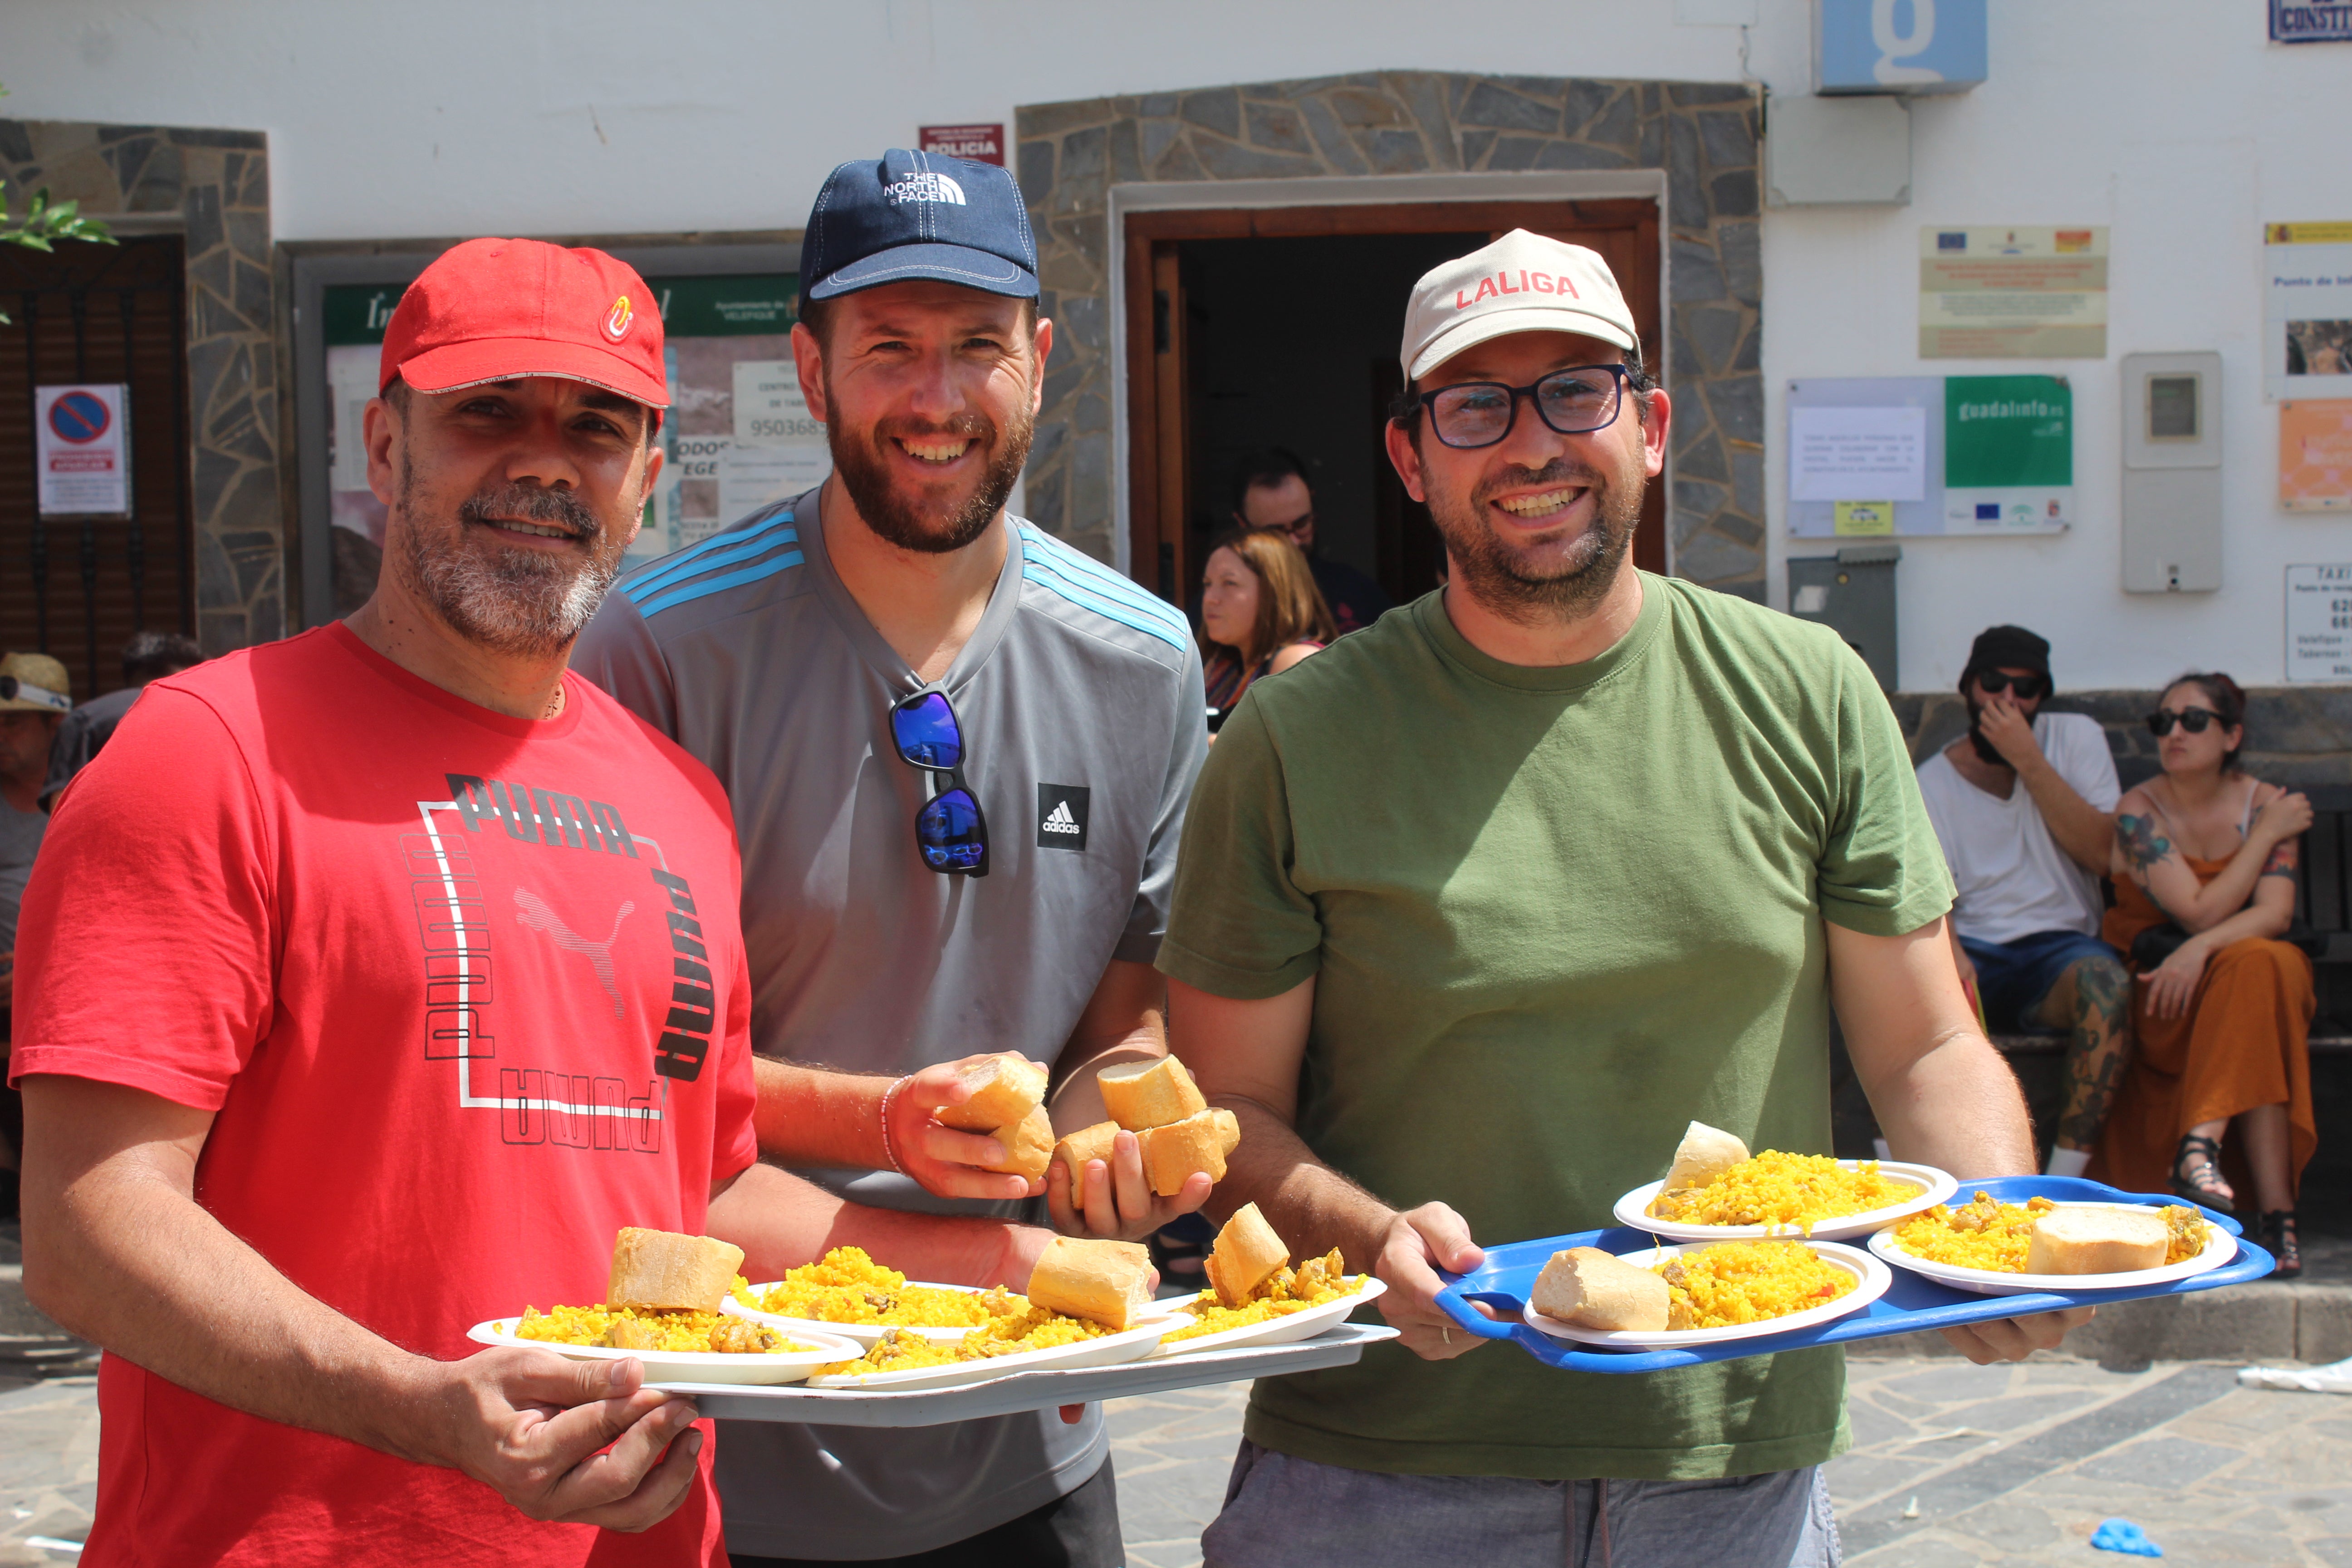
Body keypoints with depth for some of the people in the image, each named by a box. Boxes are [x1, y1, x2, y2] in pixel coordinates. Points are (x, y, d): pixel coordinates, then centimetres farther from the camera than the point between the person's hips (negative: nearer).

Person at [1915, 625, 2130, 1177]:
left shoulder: (2076, 738, 7)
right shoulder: (1932, 783, 7)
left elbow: (2101, 853, -7)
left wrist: (2028, 761, -14)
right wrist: (1947, 951, -27)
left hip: (2059, 945, 0)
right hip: (1973, 951, 0)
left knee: (2104, 978, -35)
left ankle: (2066, 1177, -35)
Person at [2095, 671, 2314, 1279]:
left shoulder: (2265, 804, 1)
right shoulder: (2140, 811, -6)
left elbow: (2275, 913, -13)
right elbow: (2200, 910, -17)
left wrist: (2202, 950, -30)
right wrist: (2266, 836, -10)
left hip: (2245, 973, 2)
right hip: (2155, 983, -2)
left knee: (2267, 962, -32)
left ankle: (2200, 1143, -38)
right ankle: (2273, 1206, -40)